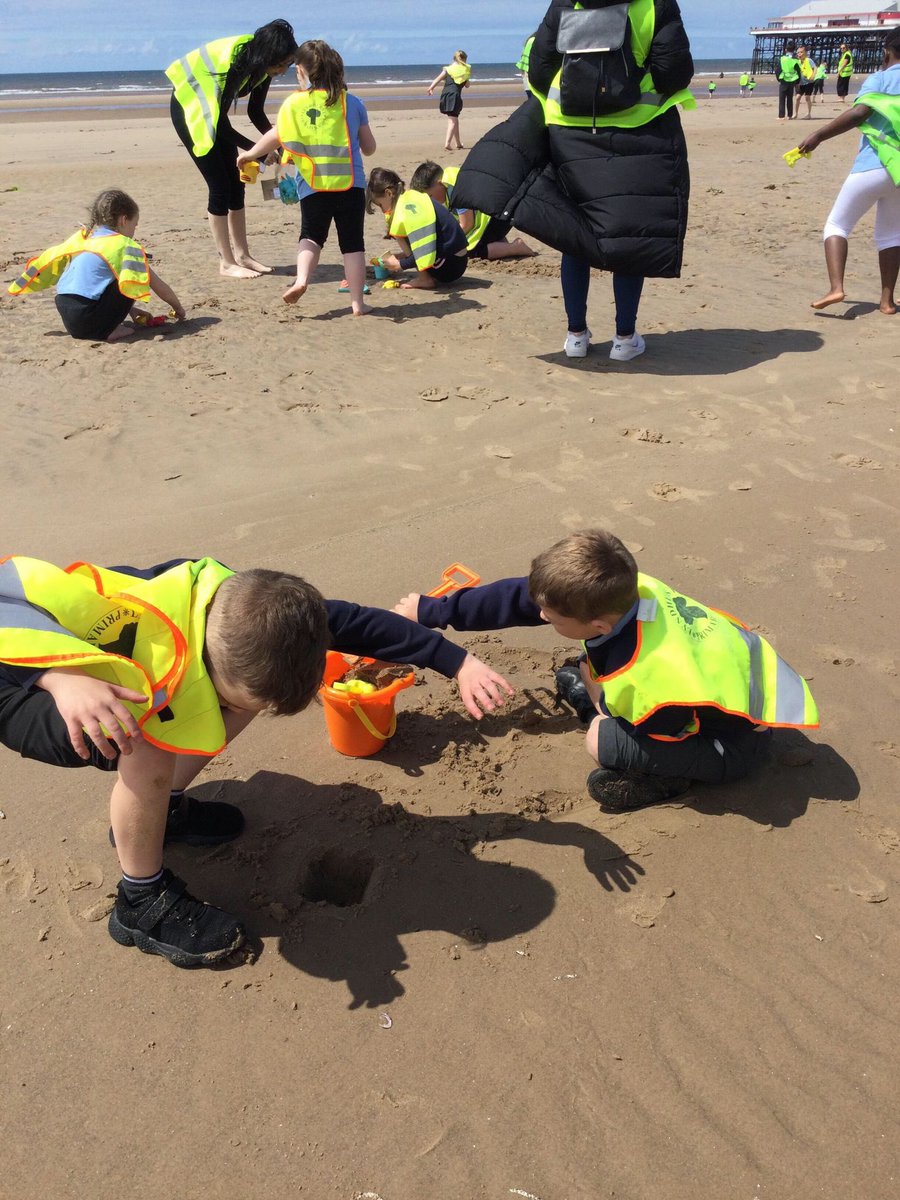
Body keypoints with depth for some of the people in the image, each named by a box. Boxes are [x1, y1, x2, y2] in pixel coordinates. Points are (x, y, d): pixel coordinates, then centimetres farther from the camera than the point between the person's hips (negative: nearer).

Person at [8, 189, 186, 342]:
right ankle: (107, 331, -5)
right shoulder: (127, 245, 1)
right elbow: (157, 284, 3)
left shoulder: (82, 238, 20)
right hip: (89, 322, -7)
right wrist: (178, 308, 19)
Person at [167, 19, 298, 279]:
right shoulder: (234, 63, -33)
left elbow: (255, 112, 0)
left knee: (235, 184, 4)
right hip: (189, 107, -8)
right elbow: (220, 123, -26)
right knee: (220, 185, -10)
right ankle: (227, 263, -5)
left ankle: (242, 255, 10)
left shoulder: (261, 64, -11)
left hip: (212, 109, 8)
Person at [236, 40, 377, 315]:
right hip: (350, 183, 0)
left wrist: (249, 155, 30)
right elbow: (369, 147, 11)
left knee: (311, 235, 15)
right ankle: (357, 302, 5)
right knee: (352, 242, 6)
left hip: (312, 186, 0)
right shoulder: (352, 103, 6)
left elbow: (275, 138, 13)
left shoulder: (293, 104, 4)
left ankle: (301, 278, -11)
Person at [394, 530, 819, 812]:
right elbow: (515, 597, -13)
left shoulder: (649, 681, -42)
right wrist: (429, 612, -7)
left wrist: (598, 701, -8)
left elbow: (647, 738, -19)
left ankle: (671, 779, -4)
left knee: (602, 742, -28)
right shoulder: (617, 590, -22)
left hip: (738, 739, -7)